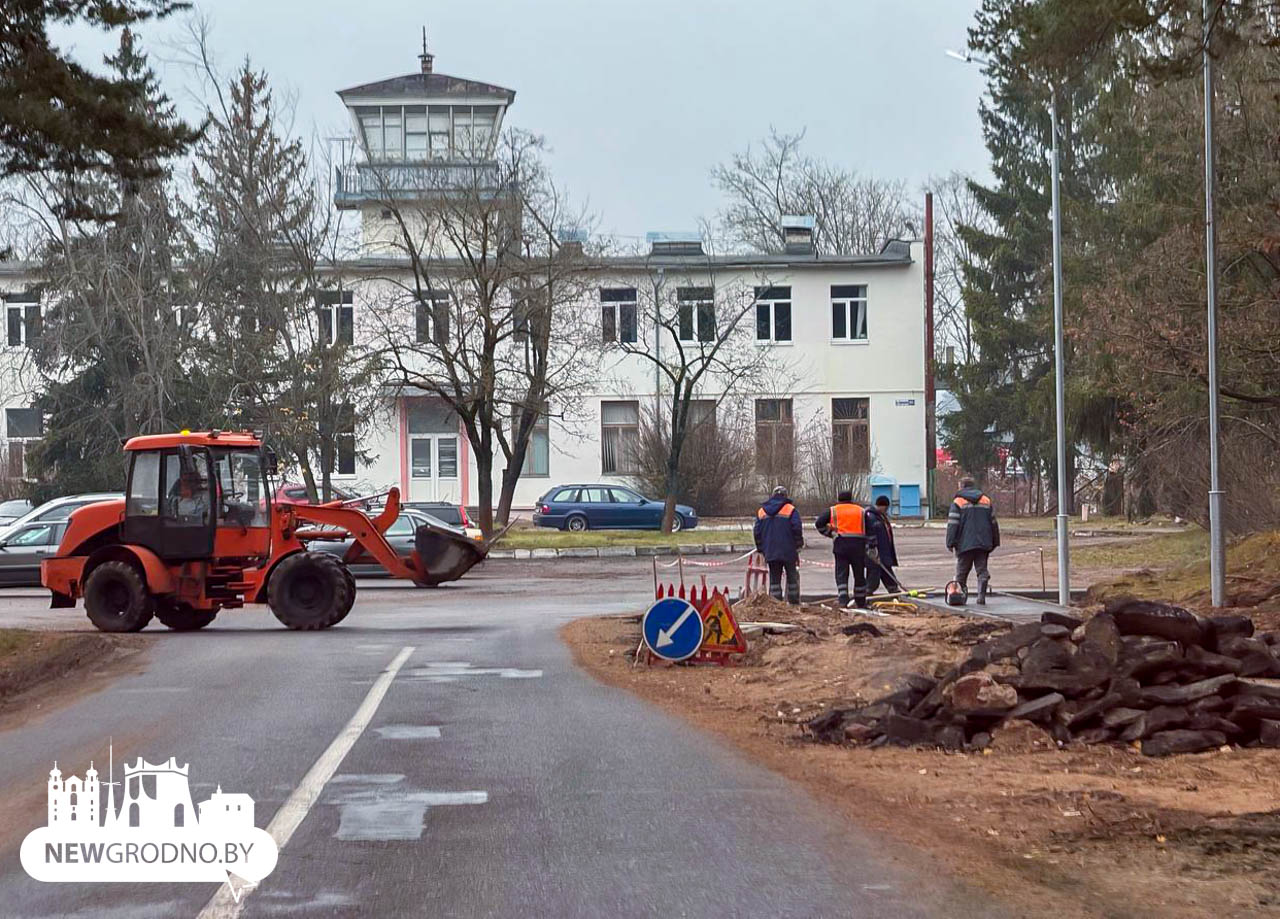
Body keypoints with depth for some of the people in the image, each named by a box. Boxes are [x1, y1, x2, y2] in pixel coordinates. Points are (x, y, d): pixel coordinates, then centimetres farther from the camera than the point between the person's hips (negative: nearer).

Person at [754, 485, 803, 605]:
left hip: (770, 552, 3)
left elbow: (757, 532, 11)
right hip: (789, 552, -3)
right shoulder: (790, 510, -4)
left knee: (774, 579, 6)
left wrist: (760, 549, 18)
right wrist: (799, 546, 1)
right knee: (792, 577, 7)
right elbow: (797, 529, -9)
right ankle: (794, 603, 4)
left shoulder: (761, 511, 10)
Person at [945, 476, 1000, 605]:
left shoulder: (958, 502, -3)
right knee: (982, 570, 5)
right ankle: (981, 596, -7)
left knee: (961, 572, 7)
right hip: (983, 544, 3)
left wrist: (950, 543, -5)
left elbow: (952, 524, -8)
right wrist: (995, 542, 20)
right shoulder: (986, 501, 11)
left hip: (965, 544, -3)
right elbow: (993, 523, 14)